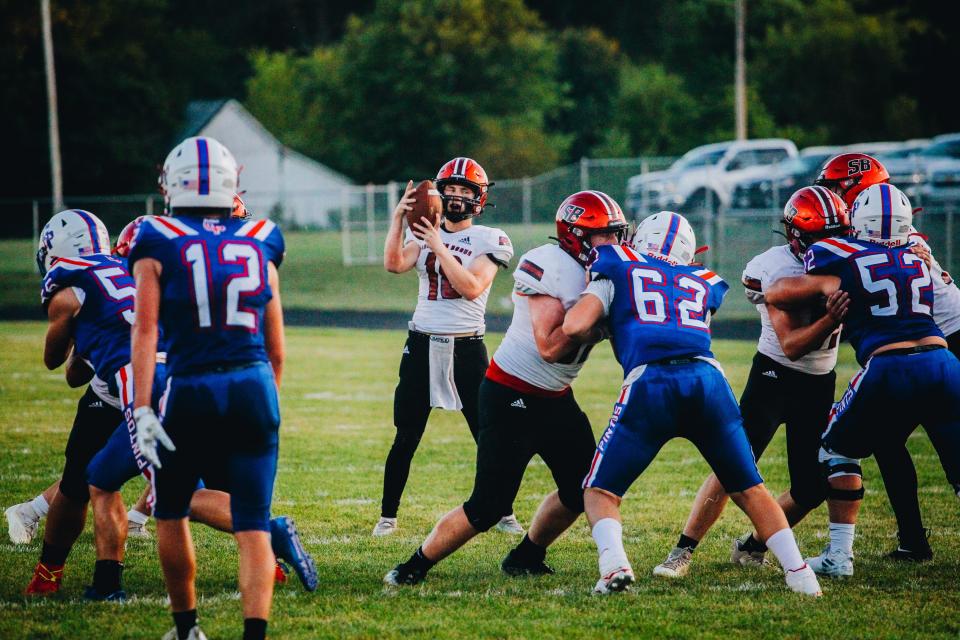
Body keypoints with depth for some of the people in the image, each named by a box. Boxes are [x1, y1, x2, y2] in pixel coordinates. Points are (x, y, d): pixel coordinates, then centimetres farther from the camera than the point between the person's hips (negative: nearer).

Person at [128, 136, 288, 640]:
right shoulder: (259, 245, 10)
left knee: (171, 513, 21)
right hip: (255, 389, 2)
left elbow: (145, 331, -9)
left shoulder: (158, 246, 1)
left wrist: (143, 410, -13)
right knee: (252, 527, 1)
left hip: (191, 391, -2)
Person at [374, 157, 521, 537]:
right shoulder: (423, 232, 8)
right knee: (405, 440, 3)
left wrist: (439, 247, -19)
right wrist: (399, 218, -18)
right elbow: (395, 265, -11)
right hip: (422, 345, 2)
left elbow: (471, 288, -17)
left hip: (467, 348, -2)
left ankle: (505, 514, 13)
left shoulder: (490, 241, -2)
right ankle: (388, 516, 11)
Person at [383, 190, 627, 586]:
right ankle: (415, 567, 4)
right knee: (488, 506, -11)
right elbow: (549, 347, -25)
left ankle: (525, 557, 31)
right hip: (510, 398, -9)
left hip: (555, 399, 9)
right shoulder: (550, 267, -21)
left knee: (582, 489, 12)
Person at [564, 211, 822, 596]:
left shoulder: (617, 271, 19)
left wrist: (605, 325, 29)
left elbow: (574, 327, 7)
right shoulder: (704, 284, 30)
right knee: (749, 490, 18)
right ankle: (798, 572, 8)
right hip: (707, 378, 3)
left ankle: (614, 564, -18)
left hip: (649, 383, -3)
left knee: (600, 491, 8)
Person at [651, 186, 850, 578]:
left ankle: (751, 547, 19)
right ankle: (683, 552, -10)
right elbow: (790, 345, -26)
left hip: (819, 384, 5)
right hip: (774, 374, -5)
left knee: (812, 487, -1)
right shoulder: (781, 270, -21)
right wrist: (829, 321, -43)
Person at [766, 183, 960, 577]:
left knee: (838, 453, 20)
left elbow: (776, 295, 17)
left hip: (890, 370, -3)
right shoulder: (919, 263, 18)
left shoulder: (844, 266, 7)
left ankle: (839, 555, 16)